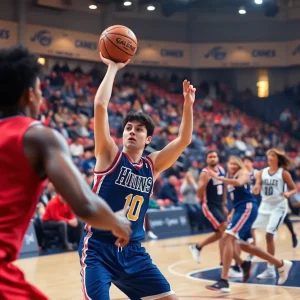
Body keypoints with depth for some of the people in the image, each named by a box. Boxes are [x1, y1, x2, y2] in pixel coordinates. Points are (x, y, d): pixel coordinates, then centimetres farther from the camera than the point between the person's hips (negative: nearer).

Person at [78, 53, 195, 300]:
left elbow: (184, 140, 4)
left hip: (133, 251, 5)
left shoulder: (152, 166, 9)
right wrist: (113, 68, -8)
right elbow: (100, 105, -13)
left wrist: (188, 104, -5)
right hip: (98, 248, -5)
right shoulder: (109, 155, -3)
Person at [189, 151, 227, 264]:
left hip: (219, 205, 8)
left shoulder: (221, 170, 7)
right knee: (225, 230, -18)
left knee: (219, 234, 13)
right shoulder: (205, 173, -15)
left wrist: (224, 206, 20)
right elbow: (199, 193, -23)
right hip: (209, 206, -8)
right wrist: (206, 180, -37)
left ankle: (197, 247, 31)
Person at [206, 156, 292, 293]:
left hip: (247, 208, -10)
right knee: (244, 245, 19)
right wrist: (232, 213, 15)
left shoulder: (243, 173, -5)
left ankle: (224, 281, -27)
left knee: (228, 237, -23)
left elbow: (239, 183, -31)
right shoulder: (231, 178, 20)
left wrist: (218, 177, -35)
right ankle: (281, 265, 35)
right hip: (240, 209, 10)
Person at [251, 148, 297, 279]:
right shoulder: (263, 172, 4)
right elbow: (256, 191, 1)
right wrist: (256, 188, -24)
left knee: (269, 235, -11)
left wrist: (288, 194, -27)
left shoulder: (283, 173, -8)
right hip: (264, 205, 5)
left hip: (278, 207, -5)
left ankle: (270, 269, -2)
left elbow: (294, 189, -5)